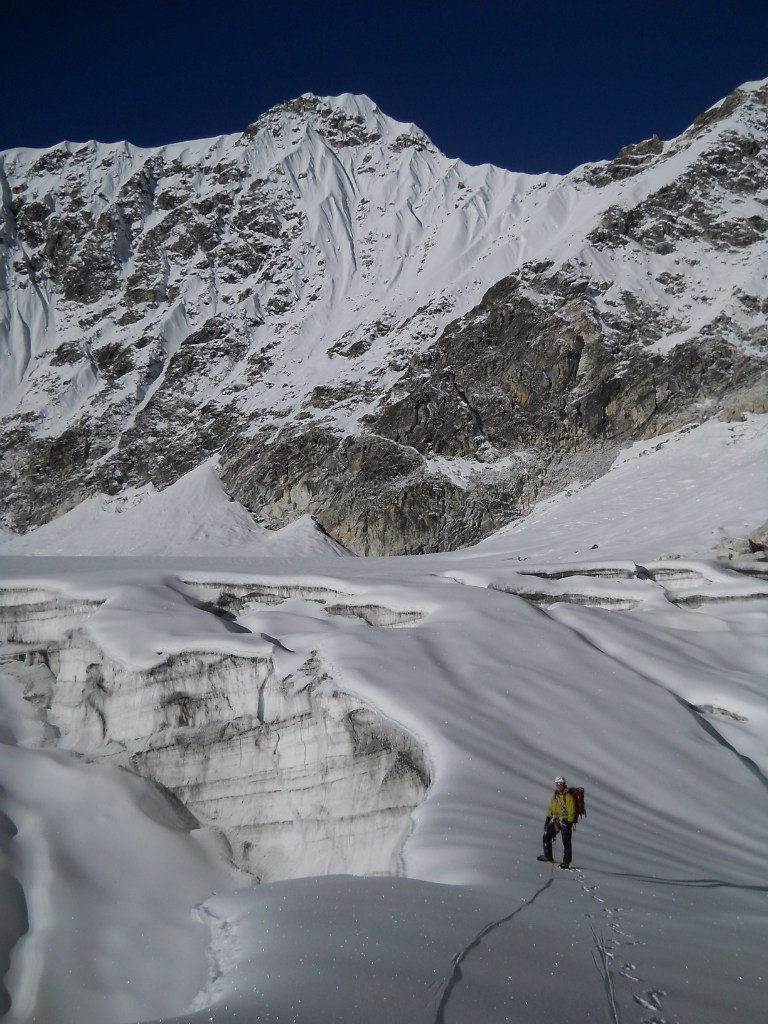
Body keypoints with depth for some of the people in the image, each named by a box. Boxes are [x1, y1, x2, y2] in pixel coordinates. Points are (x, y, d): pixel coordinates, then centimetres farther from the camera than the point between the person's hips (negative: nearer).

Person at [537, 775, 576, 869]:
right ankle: (548, 856, 22)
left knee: (566, 842, -5)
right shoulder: (555, 796, 10)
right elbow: (551, 808, 17)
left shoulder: (568, 796, -14)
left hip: (566, 821, -8)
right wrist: (547, 819, 11)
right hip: (556, 820, 8)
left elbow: (571, 811, -16)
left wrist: (569, 823, -19)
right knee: (546, 836, 10)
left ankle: (566, 862, 3)